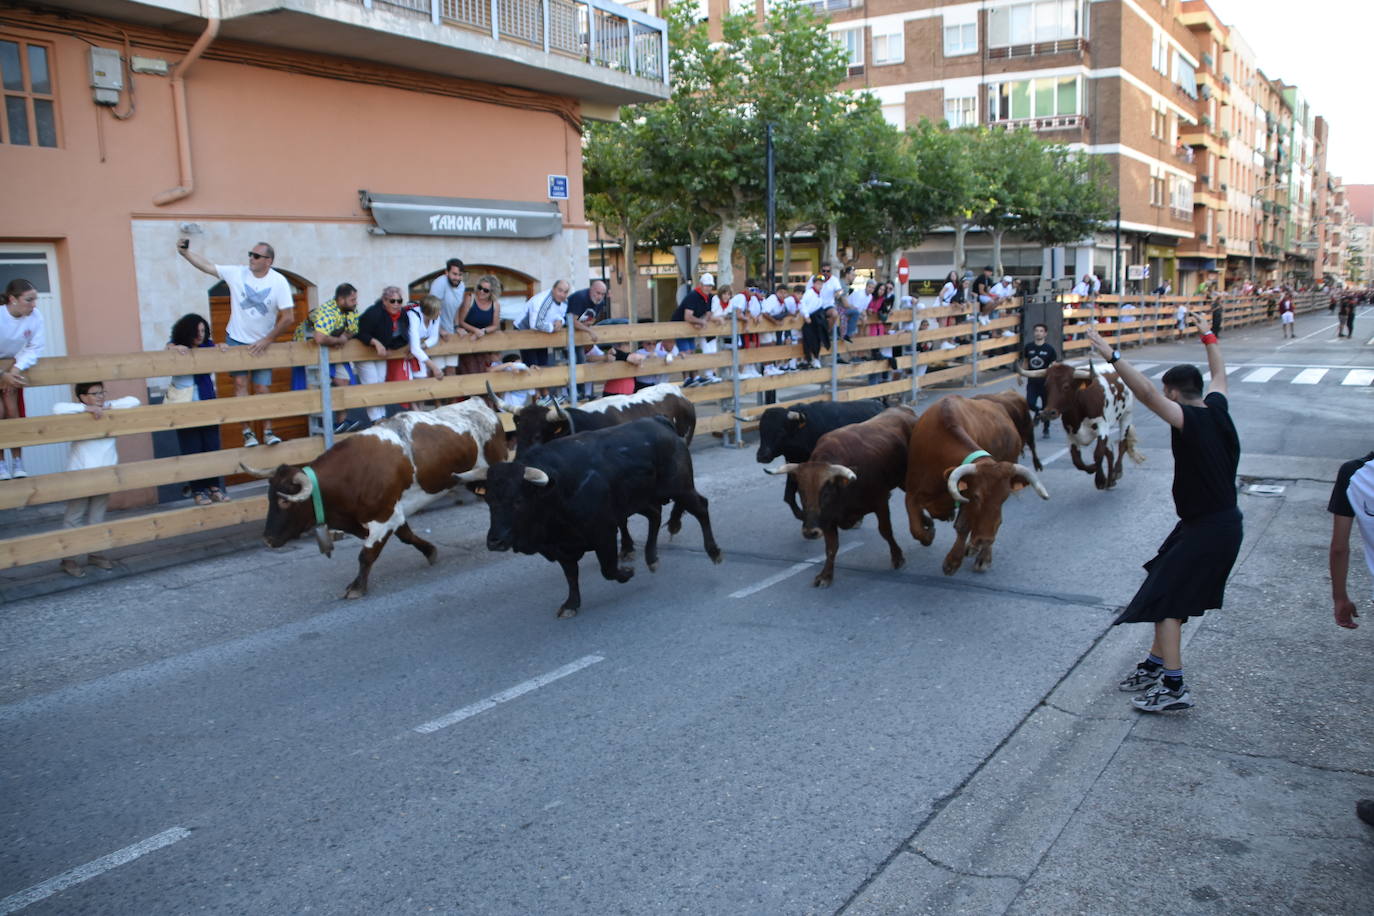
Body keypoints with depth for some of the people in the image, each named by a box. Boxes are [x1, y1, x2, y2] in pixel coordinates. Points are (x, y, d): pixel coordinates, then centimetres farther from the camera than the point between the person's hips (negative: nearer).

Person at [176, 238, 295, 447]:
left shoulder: (279, 282, -12)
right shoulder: (237, 273, -6)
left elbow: (287, 317, -13)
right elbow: (207, 266, -1)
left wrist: (267, 340, -13)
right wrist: (185, 252, -15)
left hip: (262, 344, -1)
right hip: (236, 340, 1)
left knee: (262, 389, 1)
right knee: (240, 383, -4)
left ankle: (267, 431, 11)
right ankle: (247, 431, 0)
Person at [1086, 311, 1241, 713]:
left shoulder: (1191, 420, -20)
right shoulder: (1217, 407, 3)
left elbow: (1147, 393, -34)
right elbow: (1219, 373, 24)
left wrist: (1113, 357, -35)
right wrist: (1208, 336, 37)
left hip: (1208, 528, -10)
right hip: (1222, 520, 10)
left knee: (1166, 596, -7)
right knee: (1172, 591, 17)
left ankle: (1173, 687, -6)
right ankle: (1156, 665, 26)